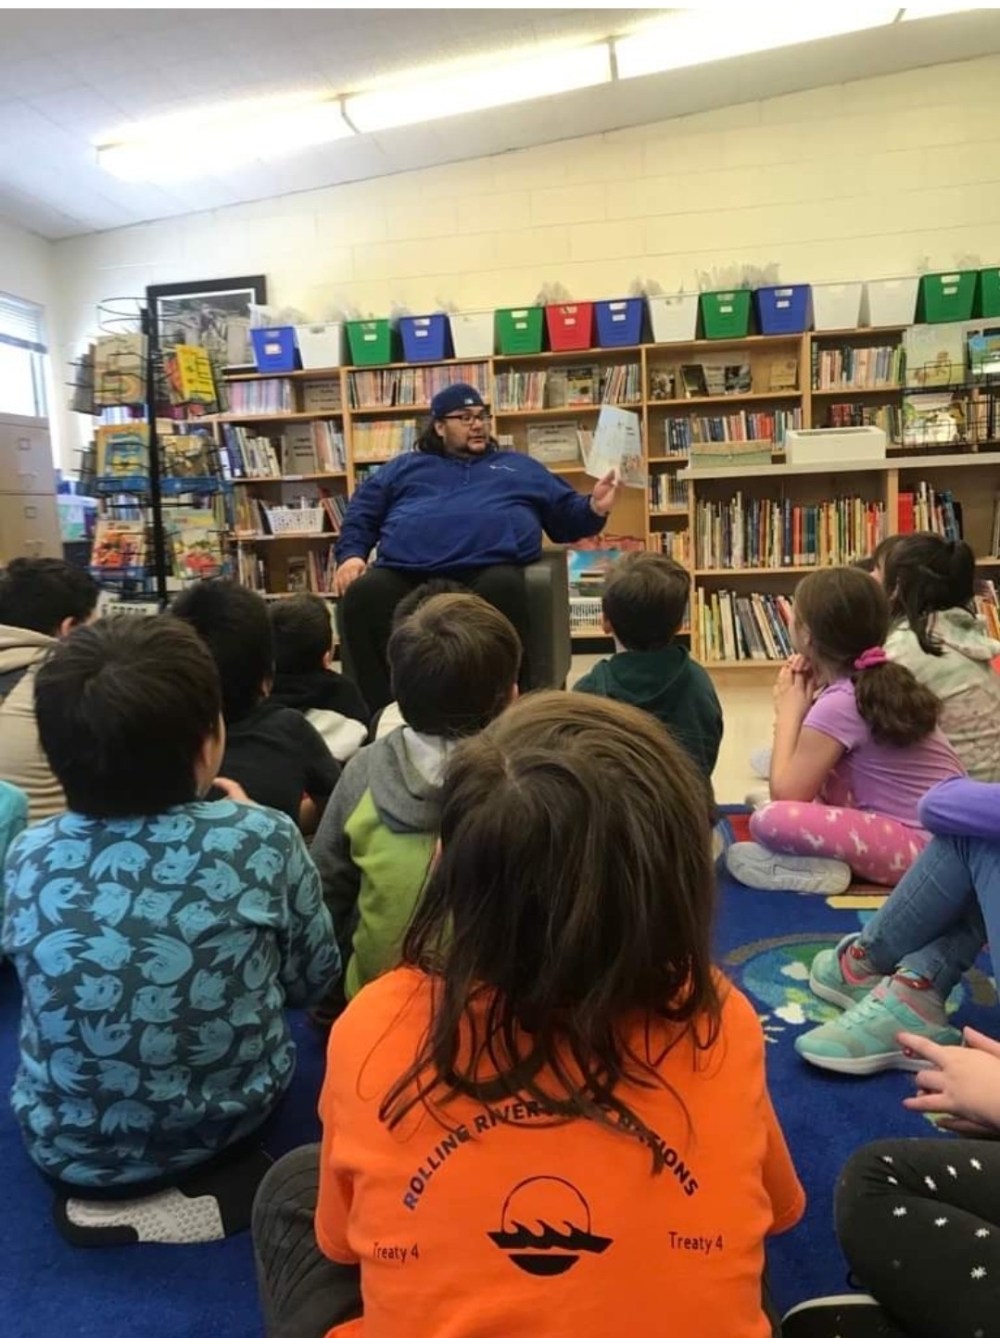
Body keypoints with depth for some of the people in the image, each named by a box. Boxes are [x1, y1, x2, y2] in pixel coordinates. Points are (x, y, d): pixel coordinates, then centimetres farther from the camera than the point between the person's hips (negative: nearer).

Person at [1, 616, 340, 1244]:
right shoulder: (264, 839, -22)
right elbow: (314, 979, -5)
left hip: (68, 1146, 3)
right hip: (231, 1119, -2)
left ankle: (104, 1193, 16)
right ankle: (208, 1184, 14)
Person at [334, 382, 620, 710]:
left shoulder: (518, 466, 34)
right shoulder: (406, 467, 34)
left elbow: (567, 514, 28)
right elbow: (361, 513, 28)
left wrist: (594, 507, 5)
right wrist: (351, 555, 8)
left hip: (489, 567, -1)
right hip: (405, 568, 1)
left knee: (504, 588, -38)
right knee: (362, 595, -31)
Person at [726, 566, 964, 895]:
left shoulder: (838, 704, -18)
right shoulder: (885, 681, 6)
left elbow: (784, 793, -14)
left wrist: (789, 711, -5)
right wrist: (809, 698, 3)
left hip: (922, 846, -10)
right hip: (948, 831, 10)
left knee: (768, 821, -25)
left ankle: (824, 868, -2)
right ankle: (837, 857, 6)